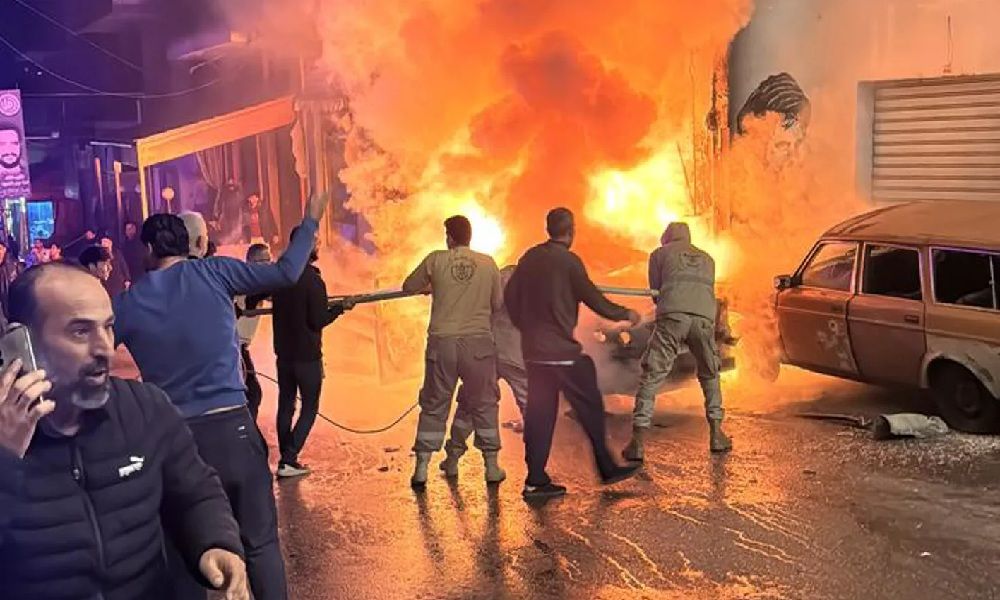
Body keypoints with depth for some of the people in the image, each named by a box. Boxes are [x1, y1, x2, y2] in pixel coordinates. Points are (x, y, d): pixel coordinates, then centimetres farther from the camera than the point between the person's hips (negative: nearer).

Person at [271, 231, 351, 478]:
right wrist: (340, 308, -4)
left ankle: (286, 458, 15)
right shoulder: (312, 280, -16)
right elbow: (318, 321, -18)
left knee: (285, 406, 13)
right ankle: (288, 460, -5)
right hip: (307, 355, -6)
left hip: (283, 353, 6)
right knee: (309, 408, 3)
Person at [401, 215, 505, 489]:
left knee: (434, 404, 10)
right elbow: (497, 304, 7)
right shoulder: (488, 264, 1)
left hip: (442, 342, 0)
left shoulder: (435, 260, -1)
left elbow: (408, 287, 11)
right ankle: (492, 466, 18)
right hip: (479, 341, 0)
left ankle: (421, 469, 11)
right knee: (484, 404, 13)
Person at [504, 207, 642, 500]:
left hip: (533, 349, 7)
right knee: (590, 406, 6)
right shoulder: (569, 261, -10)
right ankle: (607, 468, 14)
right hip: (561, 350, -6)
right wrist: (625, 314, 7)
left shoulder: (530, 257, 8)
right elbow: (594, 300, -8)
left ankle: (536, 480, 8)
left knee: (539, 411, 9)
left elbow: (510, 296, 12)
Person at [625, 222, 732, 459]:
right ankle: (717, 435, 22)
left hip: (672, 315, -3)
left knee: (651, 377, 0)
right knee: (710, 377, 24)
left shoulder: (660, 253, 22)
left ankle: (638, 443, -5)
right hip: (704, 318, 3)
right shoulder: (707, 258, 31)